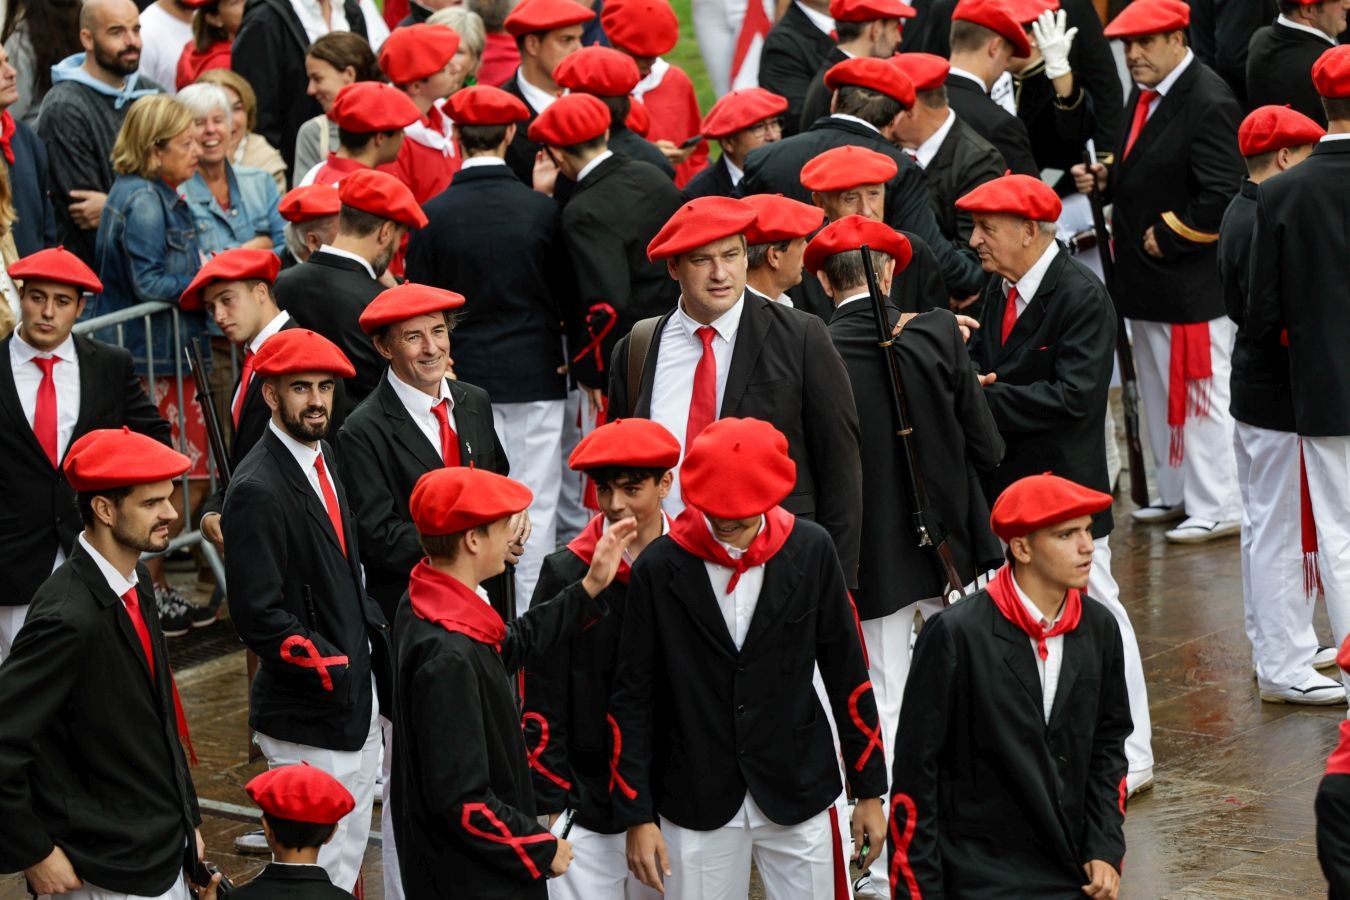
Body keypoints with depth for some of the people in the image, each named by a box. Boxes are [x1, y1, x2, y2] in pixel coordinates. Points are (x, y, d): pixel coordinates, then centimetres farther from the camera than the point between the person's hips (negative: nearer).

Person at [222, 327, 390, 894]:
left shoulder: (321, 459, 10)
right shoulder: (258, 491, -19)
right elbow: (259, 618, -22)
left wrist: (371, 631, 6)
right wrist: (335, 669, -20)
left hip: (356, 703, 9)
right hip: (307, 719, -9)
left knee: (347, 866, 17)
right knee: (319, 876, -3)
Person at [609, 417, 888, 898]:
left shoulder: (810, 550, -6)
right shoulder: (660, 568, -9)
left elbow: (847, 673, 3)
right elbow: (632, 699, -2)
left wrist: (868, 790, 7)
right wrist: (637, 816, -4)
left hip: (799, 795, 1)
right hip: (697, 804, -1)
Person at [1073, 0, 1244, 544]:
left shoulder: (1208, 103, -19)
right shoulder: (1144, 96, 10)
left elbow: (1222, 196, -24)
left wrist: (1167, 237, -17)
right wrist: (1106, 178, 3)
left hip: (1193, 280, -10)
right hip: (1147, 276, 10)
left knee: (1201, 394, -4)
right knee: (1158, 393, 17)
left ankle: (1217, 509, 4)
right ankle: (1176, 495, 29)